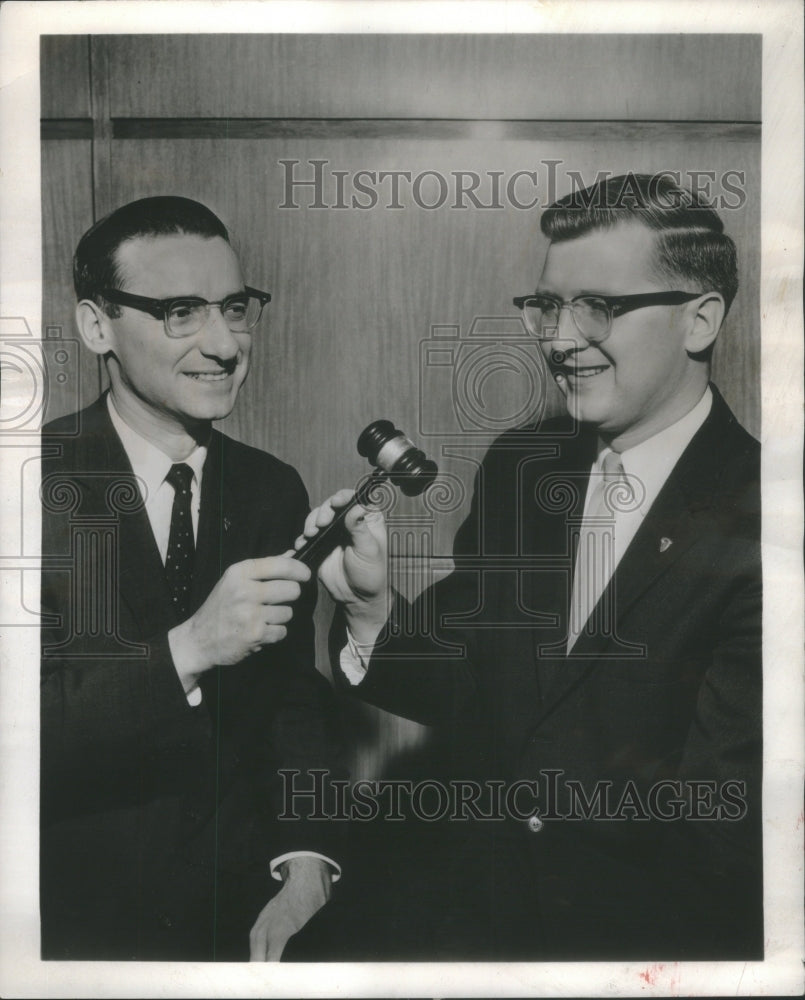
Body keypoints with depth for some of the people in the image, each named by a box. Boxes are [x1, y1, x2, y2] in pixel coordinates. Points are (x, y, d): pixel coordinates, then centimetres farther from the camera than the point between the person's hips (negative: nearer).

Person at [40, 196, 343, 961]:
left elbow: (294, 697, -2)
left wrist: (305, 866, -14)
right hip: (79, 917, -3)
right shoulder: (42, 482, -16)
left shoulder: (273, 490, -2)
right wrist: (189, 649, -34)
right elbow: (36, 725, -22)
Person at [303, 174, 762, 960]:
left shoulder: (753, 516, -23)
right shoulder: (517, 466, -7)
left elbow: (714, 806, -23)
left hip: (664, 933, -4)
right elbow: (469, 687, -2)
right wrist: (372, 608, -19)